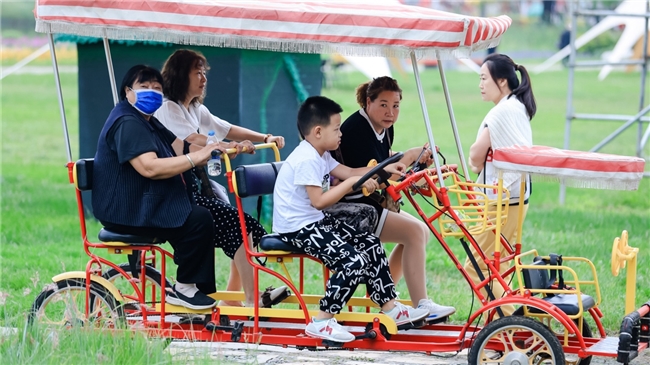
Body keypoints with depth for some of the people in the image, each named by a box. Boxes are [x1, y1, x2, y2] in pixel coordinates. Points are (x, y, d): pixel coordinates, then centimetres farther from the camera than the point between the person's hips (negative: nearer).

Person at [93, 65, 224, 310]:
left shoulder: (148, 123, 21)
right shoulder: (127, 123, -16)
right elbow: (149, 167, -28)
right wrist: (195, 158, -28)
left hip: (146, 205, 11)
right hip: (128, 213, -11)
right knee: (198, 220, -23)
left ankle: (202, 289, 7)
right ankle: (184, 289, -11)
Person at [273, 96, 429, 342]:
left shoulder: (319, 156, 12)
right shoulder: (307, 160, -22)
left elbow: (348, 173, 18)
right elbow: (319, 201, -26)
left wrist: (383, 169, 9)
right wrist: (353, 182, -24)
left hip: (315, 221, 11)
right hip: (298, 228, -11)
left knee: (371, 245, 9)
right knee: (354, 261, -23)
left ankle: (390, 308, 15)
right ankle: (321, 323, -17)